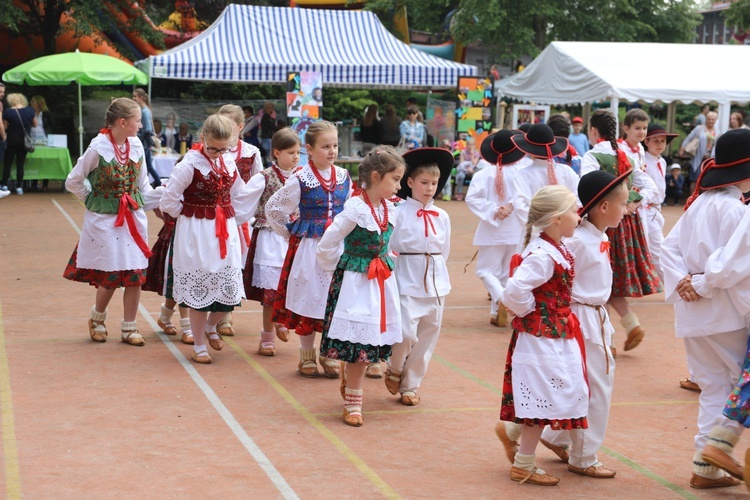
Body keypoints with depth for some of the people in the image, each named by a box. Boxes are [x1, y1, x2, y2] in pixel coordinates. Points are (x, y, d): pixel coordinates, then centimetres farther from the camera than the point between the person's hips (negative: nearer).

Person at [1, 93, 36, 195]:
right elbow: (35, 124, 9)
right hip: (24, 141, 2)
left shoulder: (8, 112, -11)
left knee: (7, 163, 7)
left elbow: (4, 127, -7)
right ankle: (19, 187, 4)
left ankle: (4, 185, 6)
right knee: (20, 164, 6)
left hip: (12, 141, -2)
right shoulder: (29, 111, -3)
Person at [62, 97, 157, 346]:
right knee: (111, 276, -1)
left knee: (136, 274, 3)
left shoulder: (136, 146, 2)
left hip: (134, 218, 5)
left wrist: (159, 203, 1)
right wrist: (93, 200, 0)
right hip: (105, 220, -5)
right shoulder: (98, 148, -14)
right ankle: (97, 318, 26)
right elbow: (73, 182, -5)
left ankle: (129, 328, 16)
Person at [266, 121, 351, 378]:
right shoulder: (300, 180, -8)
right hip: (309, 248, -3)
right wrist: (291, 232, 3)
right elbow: (273, 208, -1)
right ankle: (307, 356, 16)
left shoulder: (344, 178, 4)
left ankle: (329, 355, 17)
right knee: (308, 299, 3)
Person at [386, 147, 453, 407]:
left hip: (436, 283, 5)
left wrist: (436, 271, 10)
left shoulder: (442, 217, 8)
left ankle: (410, 385, 21)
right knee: (406, 333, -14)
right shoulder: (399, 213, -7)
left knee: (427, 337, 8)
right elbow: (388, 248, -6)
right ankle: (394, 370, 16)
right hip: (408, 283, -5)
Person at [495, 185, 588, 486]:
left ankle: (512, 431, 30)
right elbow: (514, 292, -32)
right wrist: (529, 312, -14)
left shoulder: (557, 249, 6)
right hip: (541, 334, -10)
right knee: (542, 399, 0)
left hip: (558, 333, 10)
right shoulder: (543, 256, -24)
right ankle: (523, 466, 13)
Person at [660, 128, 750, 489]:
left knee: (714, 388, 15)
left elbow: (670, 247, 7)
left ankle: (706, 467, 16)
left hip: (694, 314, 8)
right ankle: (719, 441, 0)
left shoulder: (697, 204, 9)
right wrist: (703, 284, -11)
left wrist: (683, 282, -5)